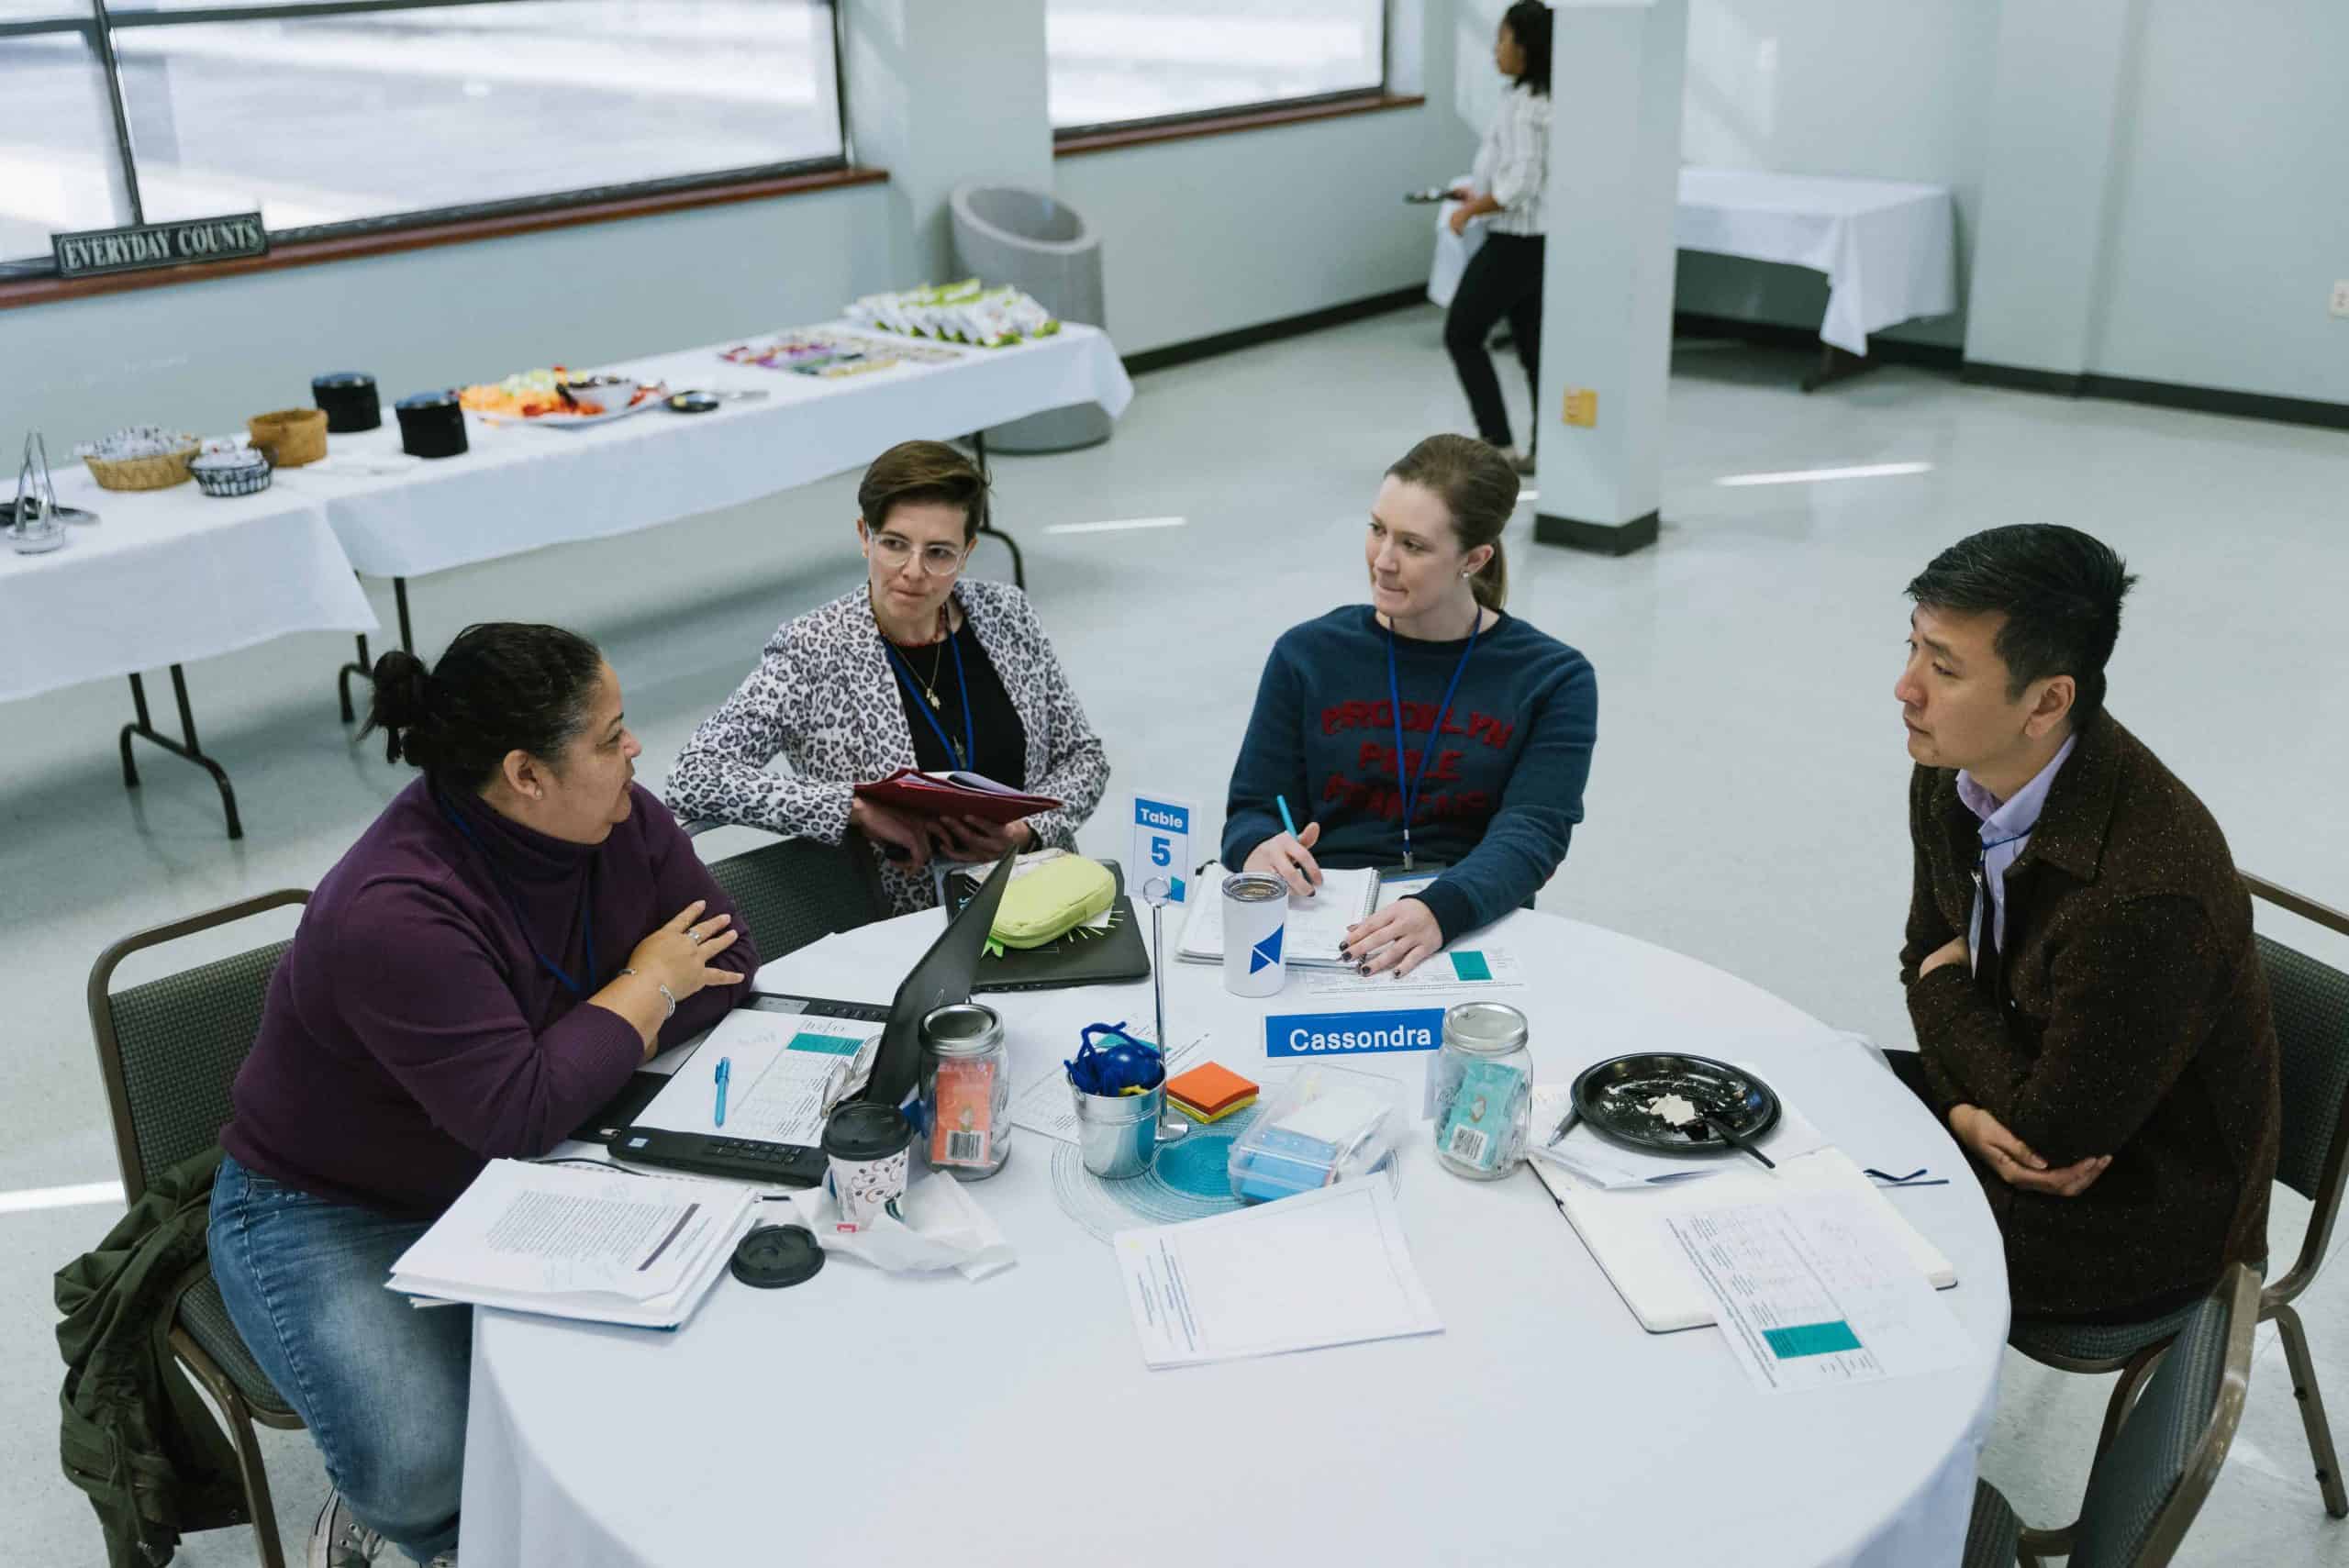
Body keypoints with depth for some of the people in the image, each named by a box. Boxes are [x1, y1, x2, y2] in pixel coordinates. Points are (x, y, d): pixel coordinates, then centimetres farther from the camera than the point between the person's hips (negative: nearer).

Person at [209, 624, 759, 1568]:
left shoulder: (622, 820, -10)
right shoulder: (395, 915, -31)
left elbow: (726, 959, -5)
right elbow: (519, 1112, -33)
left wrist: (580, 1054, -20)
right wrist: (645, 989, -20)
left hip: (519, 1171, 7)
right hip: (334, 1212, -6)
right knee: (423, 1469, -27)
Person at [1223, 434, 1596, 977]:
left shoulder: (1553, 680, 3)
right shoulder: (1308, 654, 8)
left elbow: (1532, 832, -9)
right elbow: (1251, 811, 9)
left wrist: (1439, 910, -31)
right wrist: (1260, 848, -18)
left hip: (1468, 929, -3)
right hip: (1321, 924, 3)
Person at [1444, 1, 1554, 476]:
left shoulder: (1523, 104, -20)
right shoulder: (1546, 99, 9)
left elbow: (1521, 184, -26)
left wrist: (1470, 211, -13)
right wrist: (1479, 192, 15)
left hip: (1515, 243, -9)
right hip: (1539, 241, 9)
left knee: (1462, 334, 3)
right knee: (1534, 345, 13)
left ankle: (1498, 444, 3)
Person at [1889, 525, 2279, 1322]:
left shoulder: (2148, 891, -35)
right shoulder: (1952, 776, -11)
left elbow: (2054, 1133, -25)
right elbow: (1928, 958, 5)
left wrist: (1951, 987, -10)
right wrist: (1965, 1109, -13)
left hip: (2139, 1218, -7)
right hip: (2034, 1091, 7)